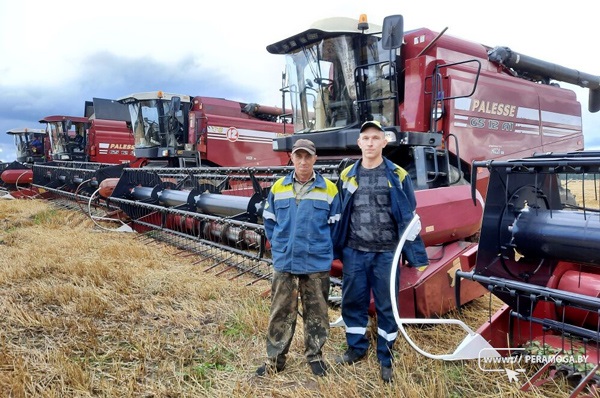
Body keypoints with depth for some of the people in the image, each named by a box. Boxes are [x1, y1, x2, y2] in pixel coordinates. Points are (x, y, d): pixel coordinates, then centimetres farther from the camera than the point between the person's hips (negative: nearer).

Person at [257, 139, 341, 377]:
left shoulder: (329, 189, -4)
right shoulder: (278, 188, 2)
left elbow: (336, 225, 4)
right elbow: (269, 221, 11)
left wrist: (324, 250, 5)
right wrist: (279, 246, 9)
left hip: (317, 264, -1)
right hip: (284, 262, 2)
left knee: (316, 313, 12)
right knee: (280, 312, 10)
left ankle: (315, 356, 30)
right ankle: (275, 359, 25)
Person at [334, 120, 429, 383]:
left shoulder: (398, 176, -1)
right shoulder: (348, 175, 4)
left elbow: (409, 218, 0)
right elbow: (339, 216, 8)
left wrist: (417, 257, -3)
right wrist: (334, 250, 8)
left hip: (386, 253, -2)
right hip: (354, 252, 2)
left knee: (386, 305, 8)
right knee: (353, 302, 12)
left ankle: (386, 358, 26)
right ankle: (356, 348, 33)